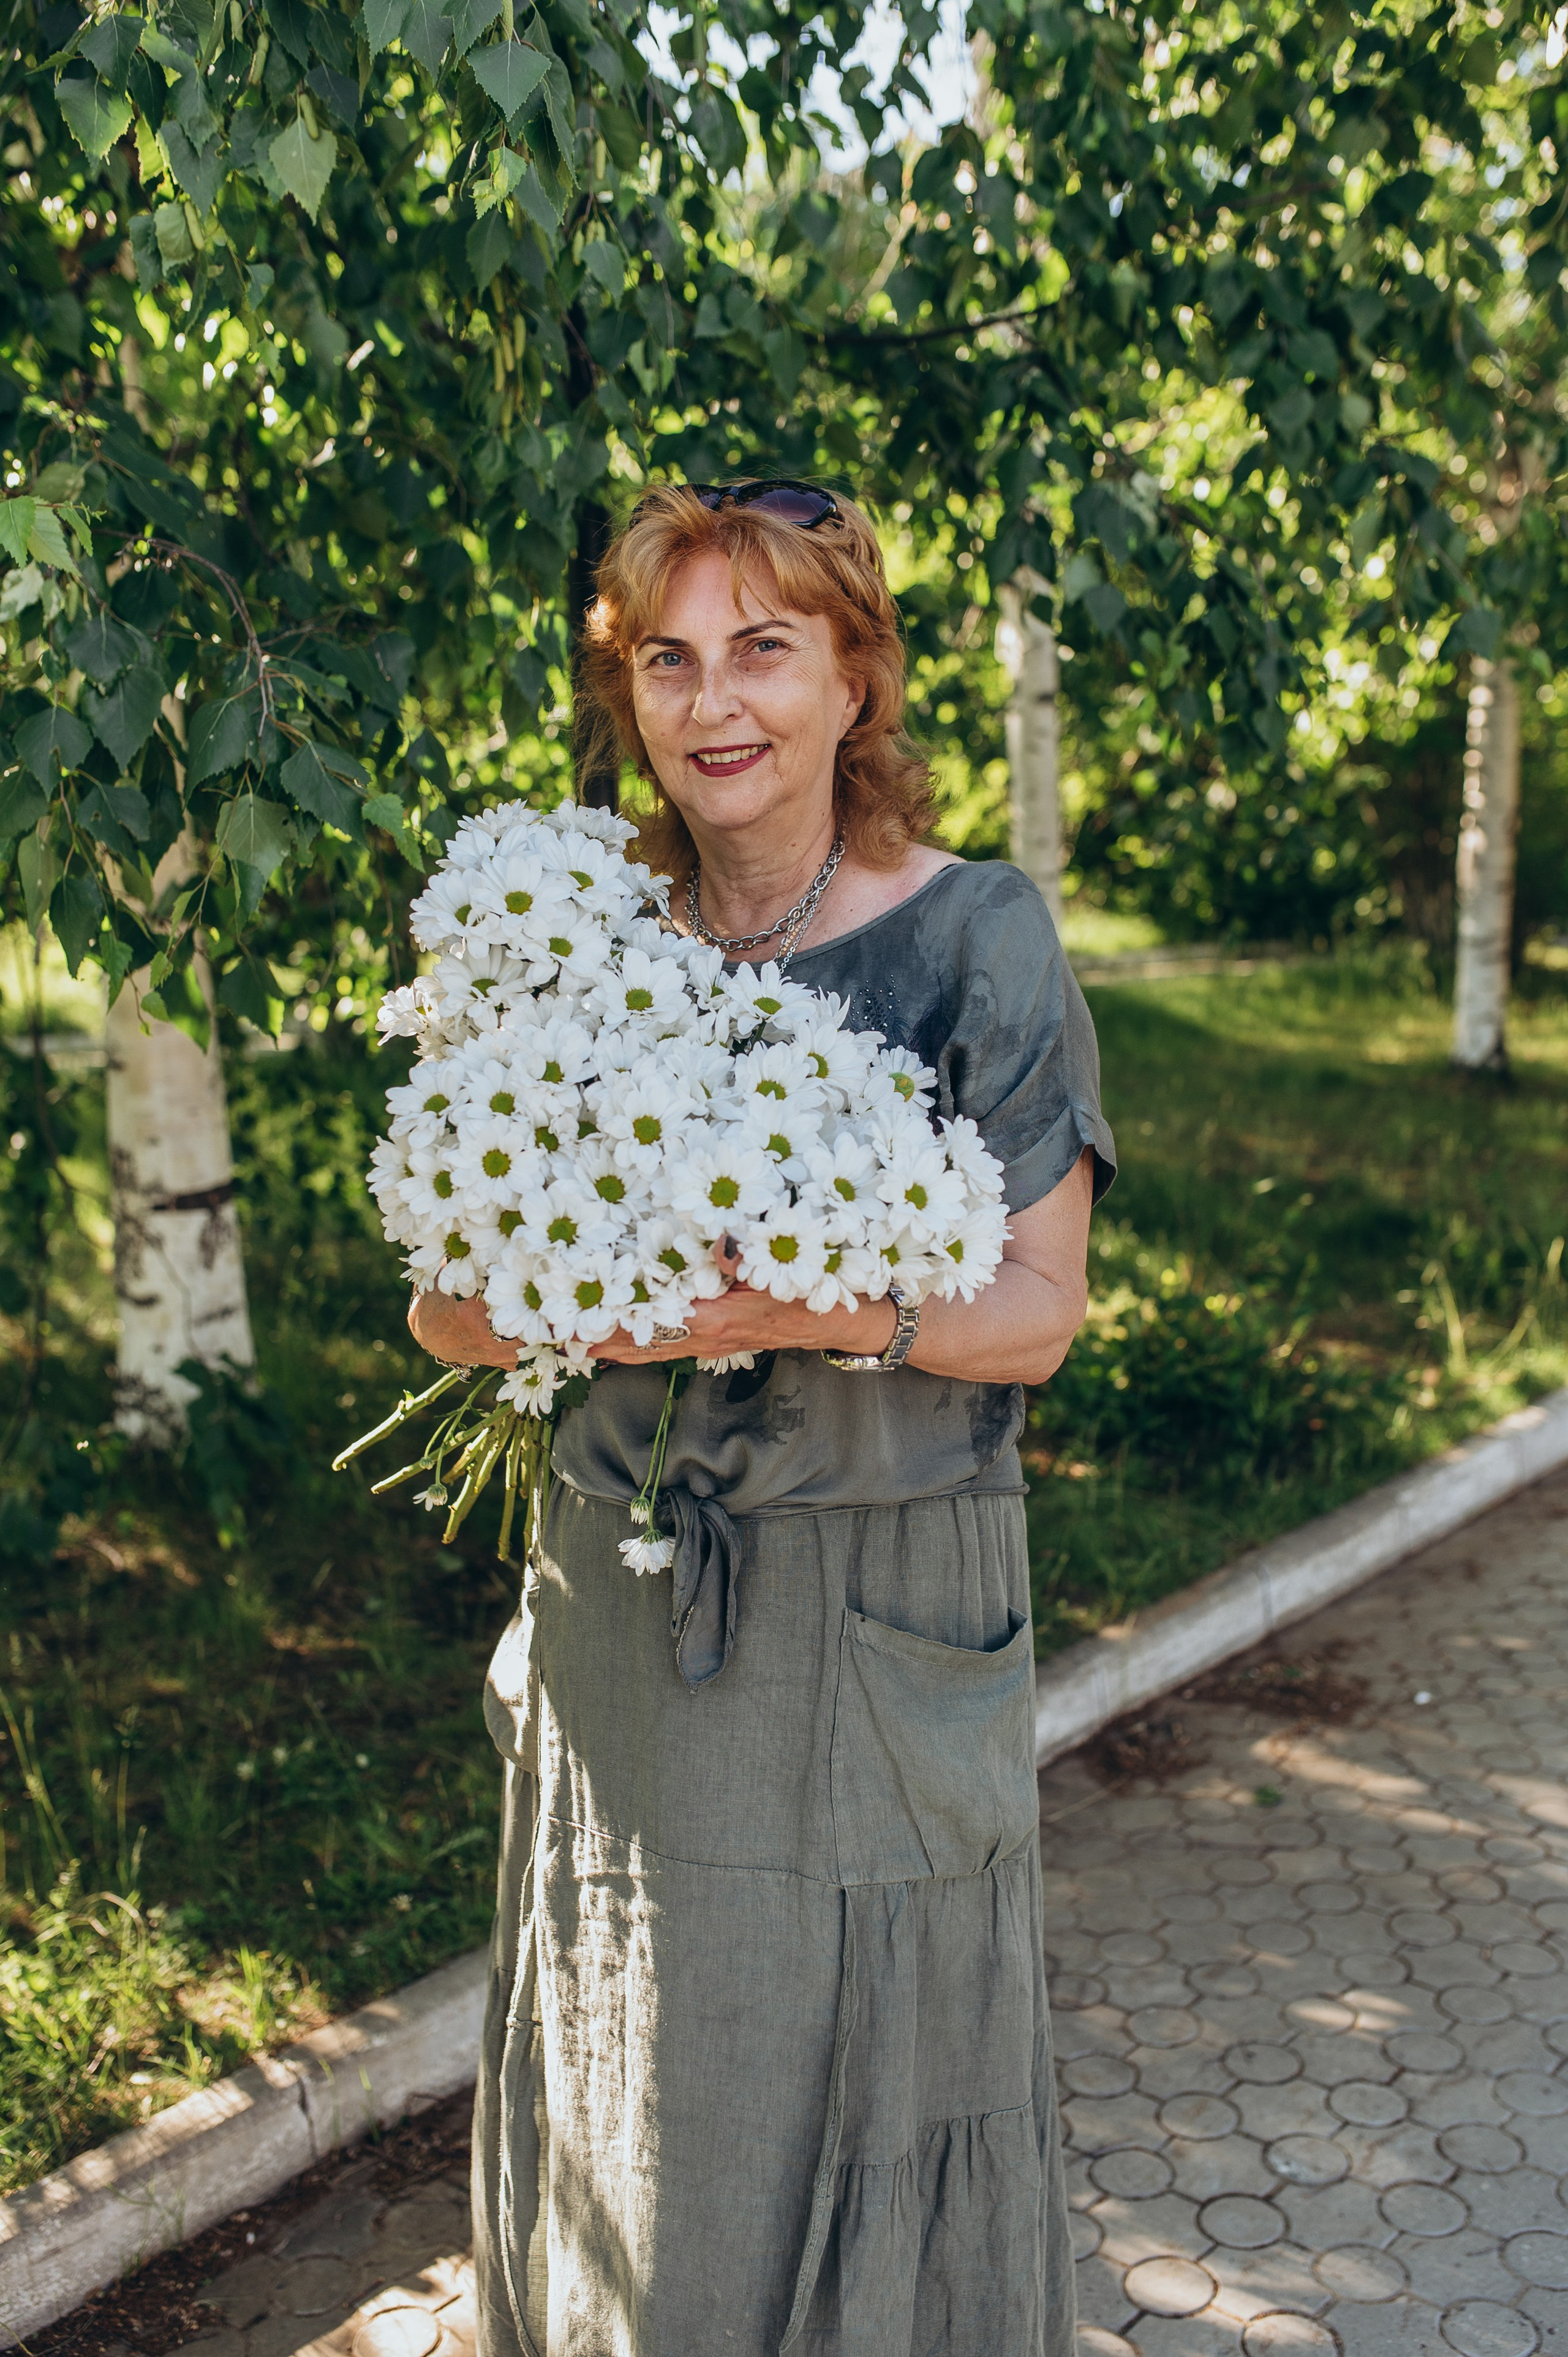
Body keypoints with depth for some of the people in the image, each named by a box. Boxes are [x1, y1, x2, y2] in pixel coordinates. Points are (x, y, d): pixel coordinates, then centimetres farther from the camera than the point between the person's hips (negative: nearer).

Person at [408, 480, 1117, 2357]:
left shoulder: (977, 938, -7)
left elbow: (1036, 1307, -9)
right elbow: (447, 1308, 2)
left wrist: (810, 1312, -27)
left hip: (885, 1605, -3)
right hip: (629, 1612, 3)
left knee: (870, 2086, 11)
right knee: (635, 2110, 17)